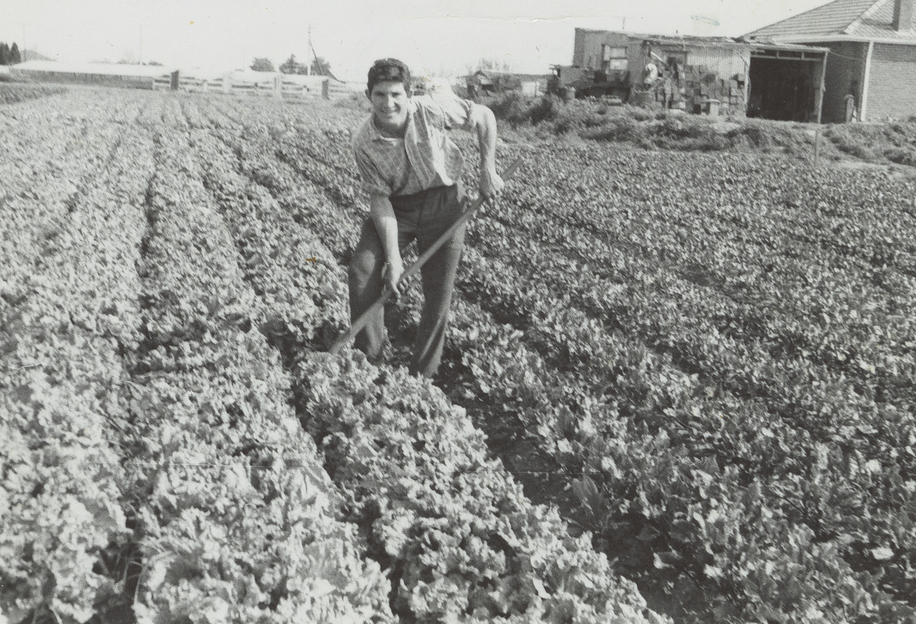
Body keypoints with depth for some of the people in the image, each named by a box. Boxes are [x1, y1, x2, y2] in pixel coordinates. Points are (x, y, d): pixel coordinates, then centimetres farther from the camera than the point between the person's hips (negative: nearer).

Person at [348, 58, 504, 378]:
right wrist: (393, 256, -22)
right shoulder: (364, 142, -19)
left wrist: (488, 170, -10)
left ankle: (422, 374, 15)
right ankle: (368, 358, 3)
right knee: (362, 270, -14)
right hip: (396, 205, 1)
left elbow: (484, 117, -8)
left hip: (443, 201, -1)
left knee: (439, 291, 0)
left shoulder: (433, 109, -24)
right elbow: (379, 198, -16)